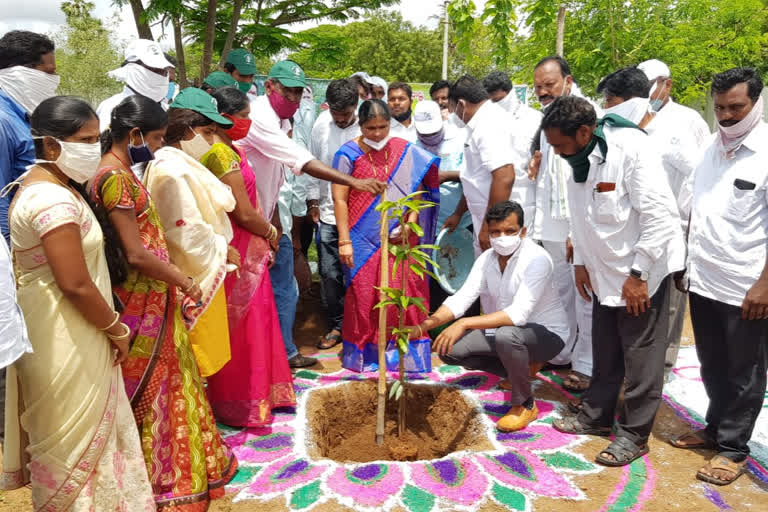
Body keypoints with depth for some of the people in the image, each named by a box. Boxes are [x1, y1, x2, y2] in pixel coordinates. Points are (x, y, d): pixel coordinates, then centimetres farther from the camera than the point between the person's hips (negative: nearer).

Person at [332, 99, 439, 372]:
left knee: (406, 293, 3)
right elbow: (339, 199, -5)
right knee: (364, 296, 4)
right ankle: (363, 352, 20)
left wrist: (410, 222, -9)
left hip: (401, 239, 2)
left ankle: (405, 350, 19)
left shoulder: (405, 151, 4)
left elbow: (417, 190, 6)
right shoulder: (348, 154, -3)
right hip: (365, 241, -2)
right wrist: (344, 241, -8)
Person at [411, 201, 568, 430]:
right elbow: (462, 298, -10)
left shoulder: (537, 259, -25)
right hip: (502, 329, 7)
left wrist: (465, 323, -42)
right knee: (448, 349, -8)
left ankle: (525, 405, -12)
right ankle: (523, 369, 12)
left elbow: (519, 313, -36)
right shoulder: (487, 258, -4)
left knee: (505, 335, -39)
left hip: (546, 333, -7)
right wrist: (426, 324, -27)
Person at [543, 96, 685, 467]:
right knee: (605, 352, 17)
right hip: (605, 271, 7)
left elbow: (660, 215, -23)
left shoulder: (630, 148, -22)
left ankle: (634, 434, 16)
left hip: (641, 271, -7)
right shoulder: (579, 158, 1)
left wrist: (638, 275, -21)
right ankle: (596, 416, 32)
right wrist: (581, 262, 10)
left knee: (641, 356, 3)